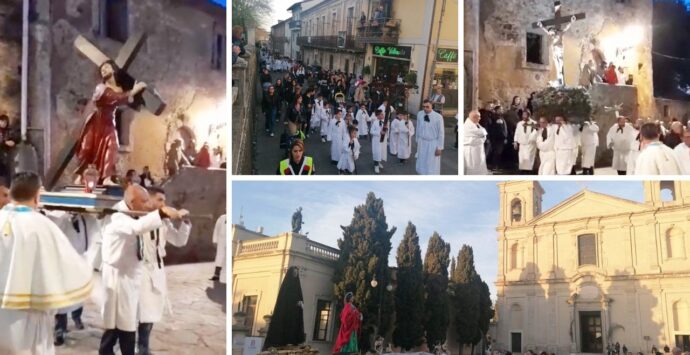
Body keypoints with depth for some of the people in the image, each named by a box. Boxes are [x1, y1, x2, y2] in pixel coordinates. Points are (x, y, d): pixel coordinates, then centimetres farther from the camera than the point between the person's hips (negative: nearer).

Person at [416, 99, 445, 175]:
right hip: (422, 142, 4)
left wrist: (440, 148, -10)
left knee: (433, 165, 3)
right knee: (422, 163, 16)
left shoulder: (438, 117, -20)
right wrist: (417, 141, 12)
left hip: (433, 143, -4)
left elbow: (441, 133, -12)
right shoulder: (419, 114, -8)